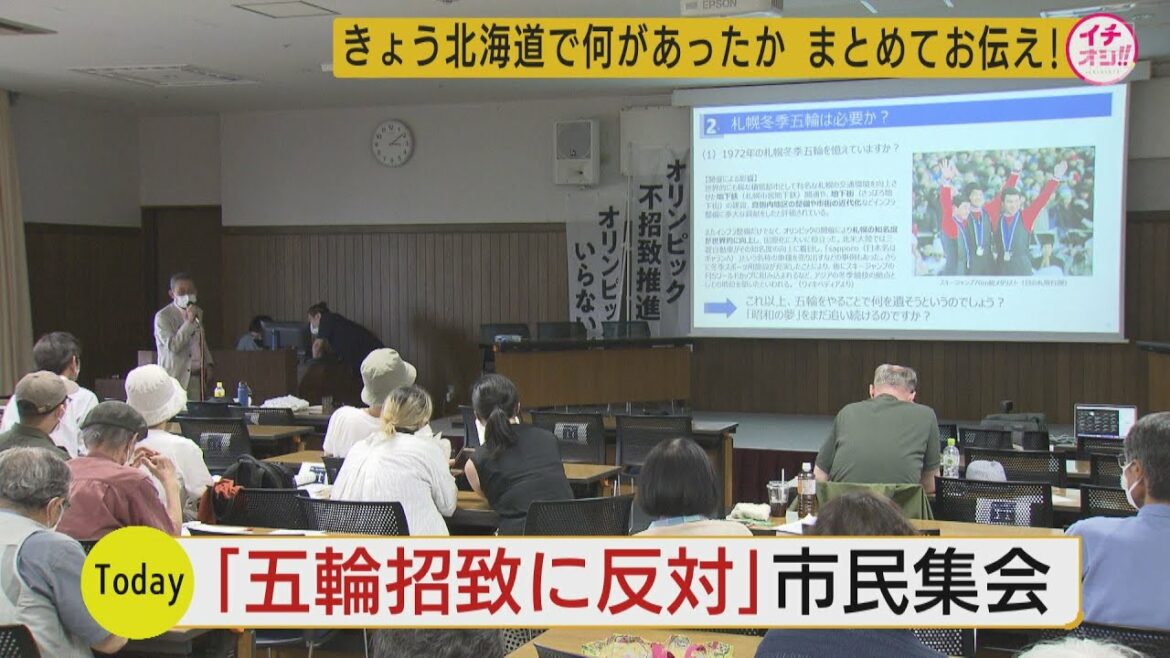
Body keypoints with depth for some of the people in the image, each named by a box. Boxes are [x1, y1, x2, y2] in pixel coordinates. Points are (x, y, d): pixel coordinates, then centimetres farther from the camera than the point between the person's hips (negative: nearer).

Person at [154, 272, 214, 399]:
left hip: (197, 378, 5)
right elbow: (173, 346, -18)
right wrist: (189, 321, -21)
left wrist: (208, 365, 14)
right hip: (175, 378, -5)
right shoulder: (163, 316, -7)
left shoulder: (198, 313, 15)